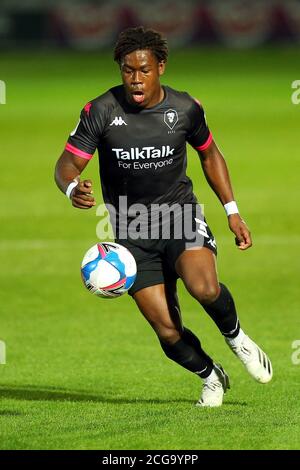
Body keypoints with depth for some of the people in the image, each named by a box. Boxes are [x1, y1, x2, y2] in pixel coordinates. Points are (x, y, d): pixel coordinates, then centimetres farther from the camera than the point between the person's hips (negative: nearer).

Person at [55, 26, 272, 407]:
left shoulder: (185, 108, -4)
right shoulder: (100, 111, -9)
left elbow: (209, 154, 14)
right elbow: (67, 164, -11)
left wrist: (232, 211, 10)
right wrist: (73, 189, -35)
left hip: (180, 215, 0)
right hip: (132, 230, 0)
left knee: (203, 287, -31)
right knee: (167, 331, -8)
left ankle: (235, 337, 2)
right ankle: (211, 378, 23)